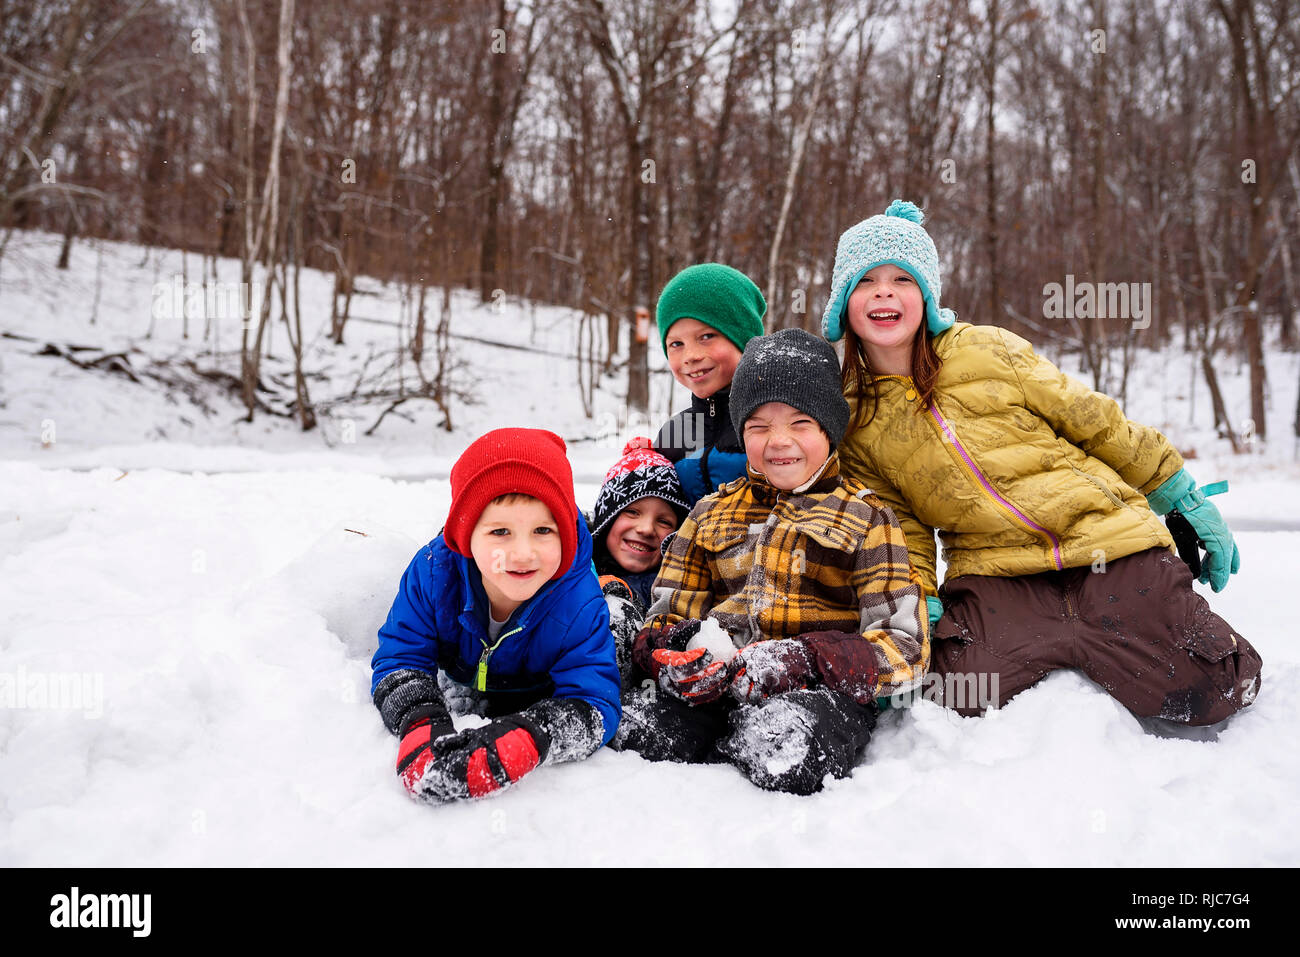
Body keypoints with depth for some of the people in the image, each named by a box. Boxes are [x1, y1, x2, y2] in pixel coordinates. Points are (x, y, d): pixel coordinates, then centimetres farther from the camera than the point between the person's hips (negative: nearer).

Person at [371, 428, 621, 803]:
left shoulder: (580, 605, -38)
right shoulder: (433, 572, -32)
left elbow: (591, 707, -41)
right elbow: (399, 658, -28)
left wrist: (521, 741, -65)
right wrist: (423, 724, -53)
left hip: (534, 703, -2)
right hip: (460, 693, 2)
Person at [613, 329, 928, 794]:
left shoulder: (865, 517, 9)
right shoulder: (712, 512, 20)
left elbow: (904, 647, 1)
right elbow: (667, 616, 18)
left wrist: (806, 659, -17)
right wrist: (670, 652, -8)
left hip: (819, 690, -2)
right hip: (715, 688, 3)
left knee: (788, 747, -38)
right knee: (632, 730, -28)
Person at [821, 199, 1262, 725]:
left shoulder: (985, 350, -1)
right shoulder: (852, 424, 5)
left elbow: (1094, 420, 6)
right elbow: (901, 533, 8)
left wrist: (1185, 502, 11)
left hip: (1108, 539, -1)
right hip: (994, 570, 1)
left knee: (1211, 696, -13)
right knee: (963, 697, -26)